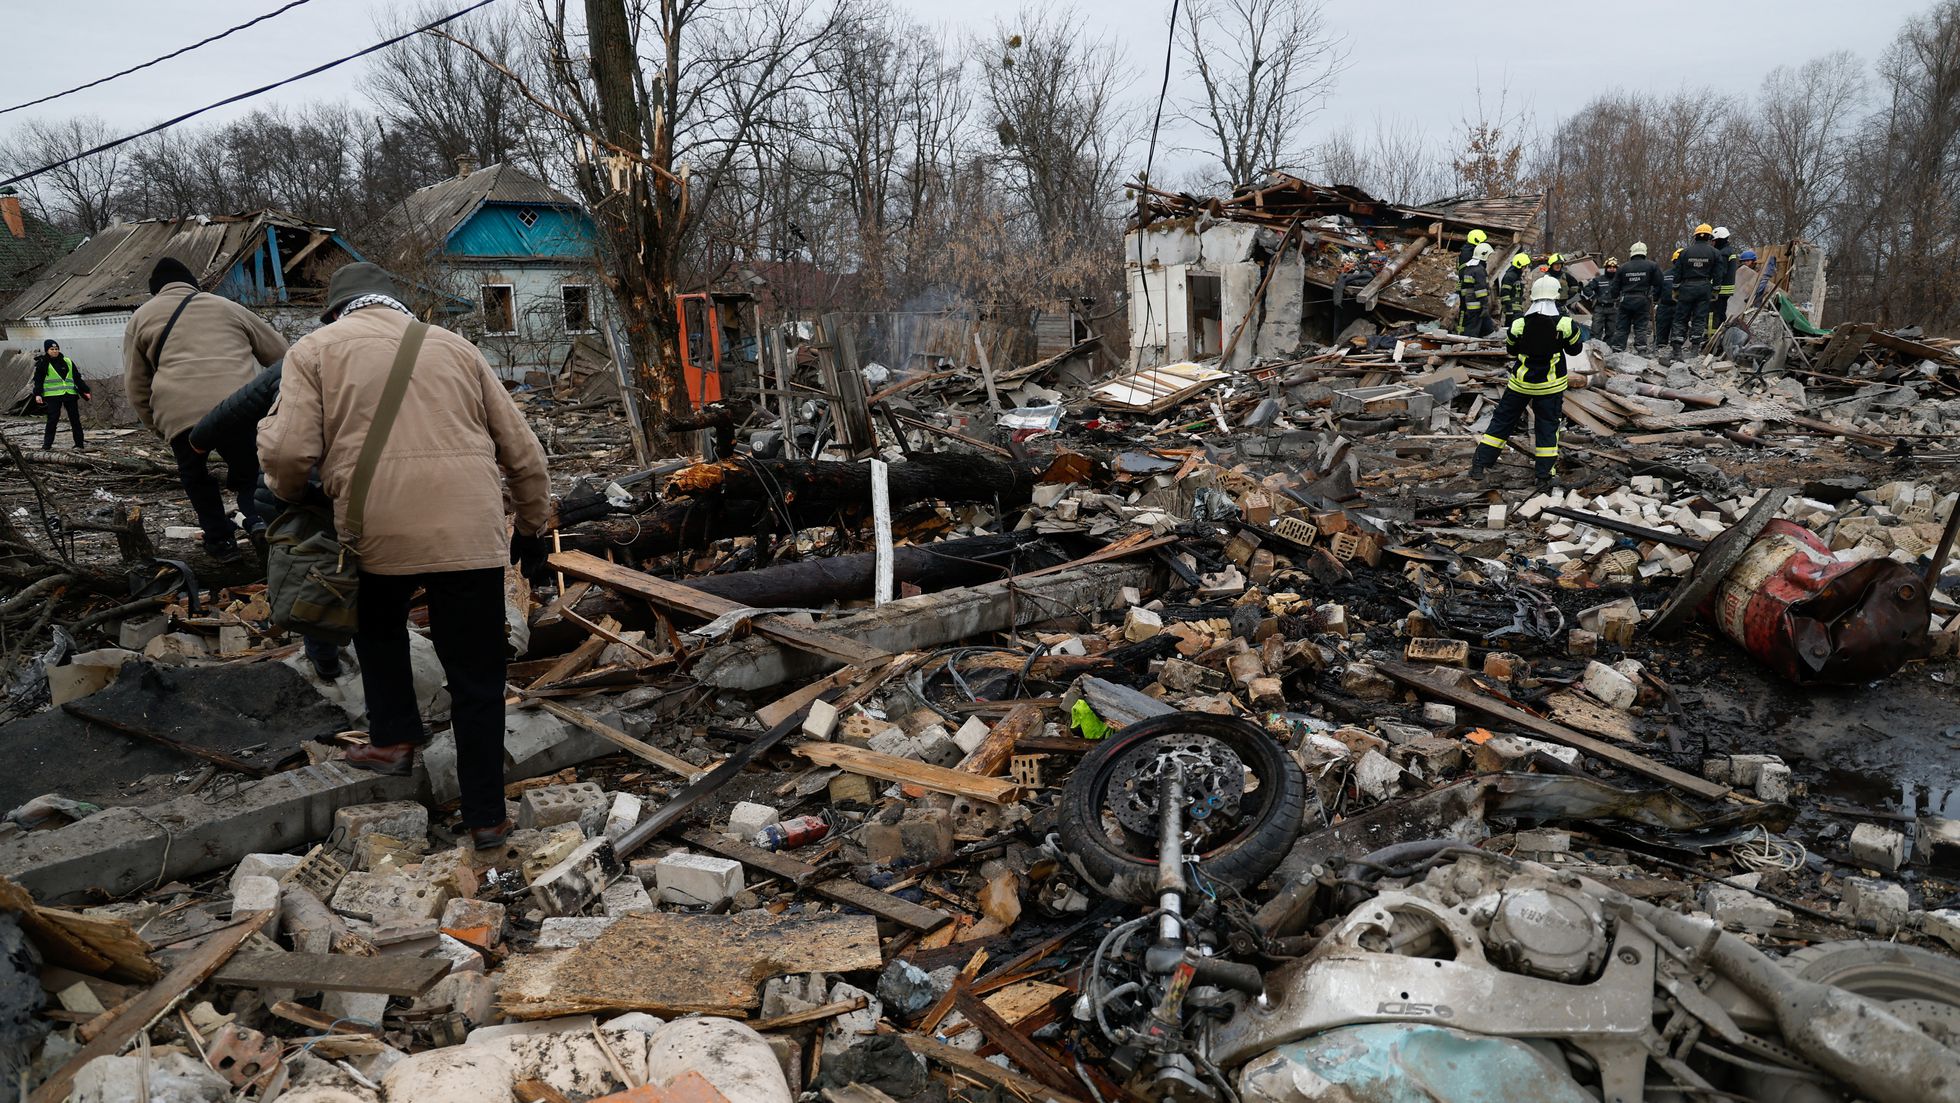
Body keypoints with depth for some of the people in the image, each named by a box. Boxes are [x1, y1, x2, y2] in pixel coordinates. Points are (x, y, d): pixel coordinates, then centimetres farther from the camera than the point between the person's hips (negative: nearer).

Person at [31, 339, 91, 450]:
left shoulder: (68, 362, 13)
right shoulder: (42, 364, 4)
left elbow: (77, 378, 15)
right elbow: (38, 380, 0)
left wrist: (85, 391, 9)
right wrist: (37, 394, -11)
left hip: (70, 394, 3)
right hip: (53, 395, -3)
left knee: (75, 419, 3)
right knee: (52, 420, -7)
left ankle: (79, 444, 8)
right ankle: (47, 444, 0)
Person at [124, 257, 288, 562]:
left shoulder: (141, 317, 24)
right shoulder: (227, 306, 26)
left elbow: (136, 387, 20)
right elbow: (279, 351, 27)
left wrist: (159, 427, 29)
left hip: (179, 412, 0)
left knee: (195, 476, 23)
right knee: (247, 471, 20)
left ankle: (220, 539, 22)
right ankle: (257, 518, -4)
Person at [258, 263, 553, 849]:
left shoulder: (316, 348, 10)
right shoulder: (454, 347, 18)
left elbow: (289, 450, -5)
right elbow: (523, 451, 15)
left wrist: (286, 493, 17)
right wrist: (533, 527, 25)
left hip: (377, 531, -1)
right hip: (470, 532, 1)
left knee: (378, 621, 33)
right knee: (477, 680, 10)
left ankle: (393, 738, 30)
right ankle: (486, 816, 17)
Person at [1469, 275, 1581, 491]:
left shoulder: (1519, 324, -11)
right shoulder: (1566, 324, -13)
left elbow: (1512, 350, 6)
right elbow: (1575, 350, 4)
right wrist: (1576, 330, 21)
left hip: (1521, 382, 1)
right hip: (1551, 384, 0)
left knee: (1502, 420, 10)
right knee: (1547, 427, 9)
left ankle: (1480, 465, 9)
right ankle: (1545, 476, 10)